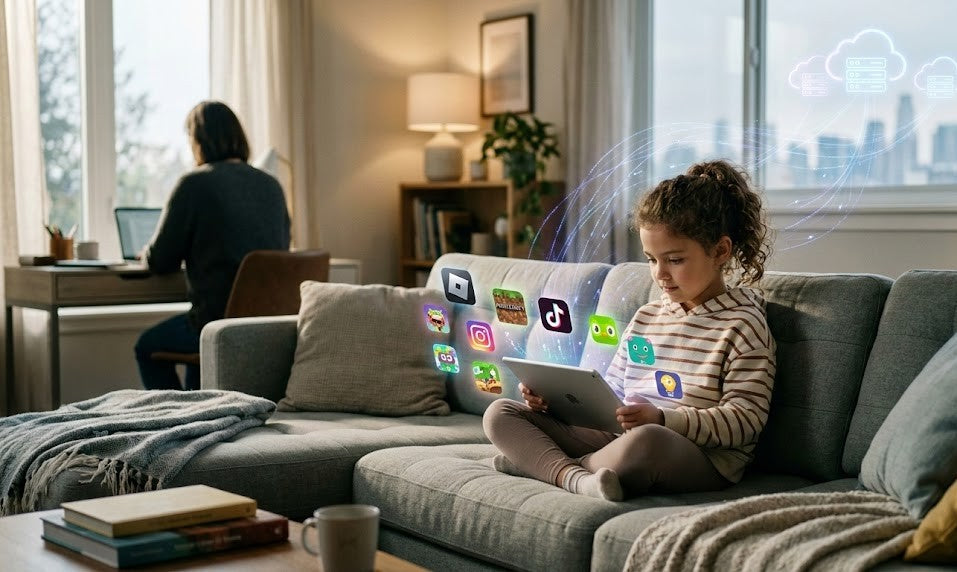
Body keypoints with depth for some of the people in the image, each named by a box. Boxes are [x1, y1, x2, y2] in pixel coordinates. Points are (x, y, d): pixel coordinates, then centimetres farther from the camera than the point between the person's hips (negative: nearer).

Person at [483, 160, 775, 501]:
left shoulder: (742, 324, -3)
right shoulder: (646, 317, 20)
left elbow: (746, 420, -12)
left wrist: (662, 420, -24)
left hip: (701, 459, -7)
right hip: (623, 441, 7)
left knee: (645, 440, -44)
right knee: (500, 412, -1)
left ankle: (536, 461, -20)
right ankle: (576, 478, -28)